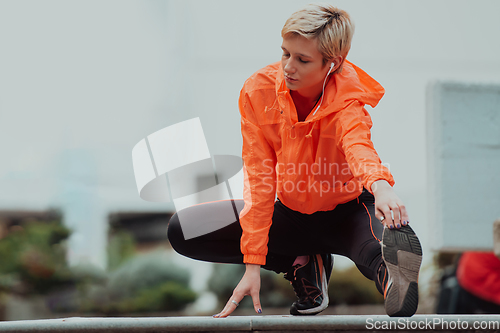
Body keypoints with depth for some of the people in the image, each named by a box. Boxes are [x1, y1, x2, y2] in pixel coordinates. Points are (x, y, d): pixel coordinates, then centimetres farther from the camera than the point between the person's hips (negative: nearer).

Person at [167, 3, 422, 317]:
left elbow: (358, 145, -47)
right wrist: (253, 263, -26)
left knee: (399, 247, -46)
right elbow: (260, 179, -18)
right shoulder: (259, 92, -15)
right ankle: (301, 265, -6)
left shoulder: (346, 99, -23)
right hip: (290, 212, 8)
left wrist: (380, 185, -72)